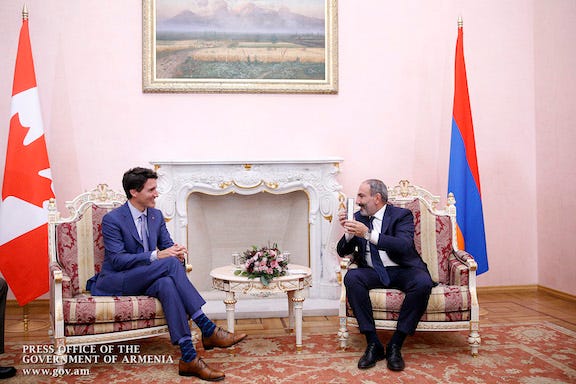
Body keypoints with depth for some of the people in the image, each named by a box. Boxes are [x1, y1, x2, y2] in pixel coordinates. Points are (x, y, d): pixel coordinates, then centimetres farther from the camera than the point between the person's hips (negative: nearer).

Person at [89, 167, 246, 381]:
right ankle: (208, 330, -32)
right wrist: (156, 256, -29)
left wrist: (176, 251, -16)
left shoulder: (156, 215, 10)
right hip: (114, 282, -5)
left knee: (167, 283, -35)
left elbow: (167, 245, 11)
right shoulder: (112, 219, -11)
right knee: (170, 264, -32)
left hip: (144, 281, 5)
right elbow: (117, 259, -19)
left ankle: (189, 358, -40)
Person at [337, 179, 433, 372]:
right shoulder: (359, 217, 10)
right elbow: (343, 252, 8)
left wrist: (368, 234, -29)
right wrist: (349, 233, -13)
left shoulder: (402, 215, -3)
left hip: (403, 270, -2)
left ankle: (395, 345, -21)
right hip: (373, 272, 3)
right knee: (351, 277, -28)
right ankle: (373, 344, -23)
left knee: (423, 282, -34)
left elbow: (404, 246, -21)